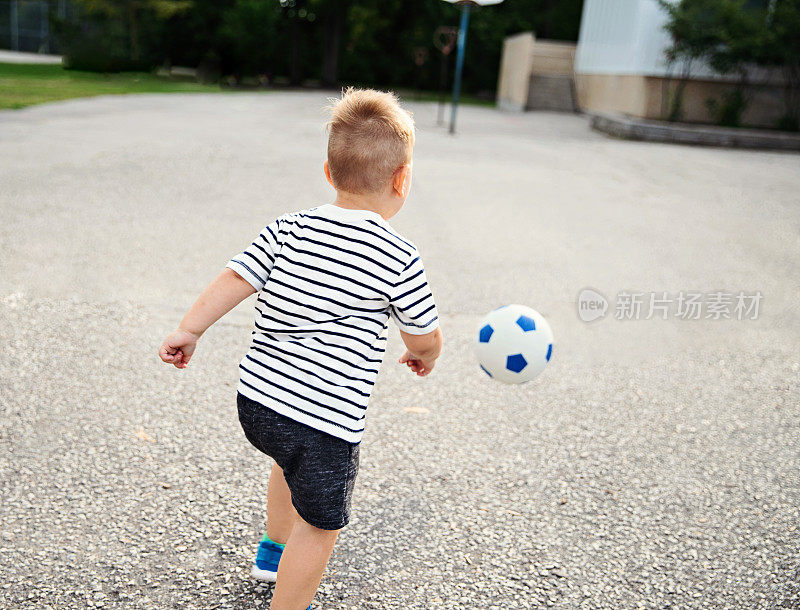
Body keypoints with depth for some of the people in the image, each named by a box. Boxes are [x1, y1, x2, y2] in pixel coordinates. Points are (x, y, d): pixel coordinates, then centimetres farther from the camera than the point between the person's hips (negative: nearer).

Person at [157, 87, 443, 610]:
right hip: (324, 419, -7)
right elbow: (425, 337, 0)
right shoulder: (400, 261, -11)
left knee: (291, 463, 37)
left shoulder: (287, 230, 0)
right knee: (321, 525, 14)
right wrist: (425, 356, 22)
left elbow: (233, 280, -5)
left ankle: (274, 552, 59)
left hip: (256, 399, 7)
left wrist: (189, 330, 5)